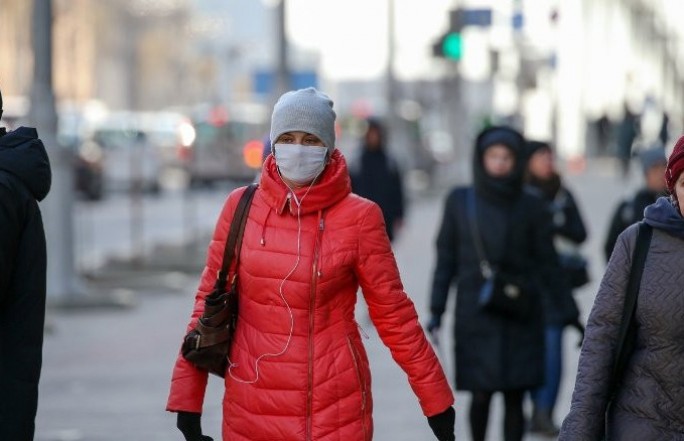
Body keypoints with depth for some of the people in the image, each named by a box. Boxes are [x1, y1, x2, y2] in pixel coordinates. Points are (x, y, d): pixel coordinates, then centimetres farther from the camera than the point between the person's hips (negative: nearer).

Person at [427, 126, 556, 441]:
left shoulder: (530, 206, 4)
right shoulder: (459, 201, 4)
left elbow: (546, 261, 4)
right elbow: (445, 259, 6)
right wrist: (436, 312, 2)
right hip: (475, 316, 0)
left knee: (514, 397, -1)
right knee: (480, 395, -2)